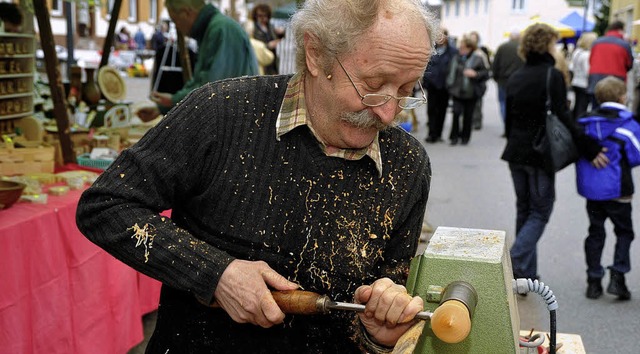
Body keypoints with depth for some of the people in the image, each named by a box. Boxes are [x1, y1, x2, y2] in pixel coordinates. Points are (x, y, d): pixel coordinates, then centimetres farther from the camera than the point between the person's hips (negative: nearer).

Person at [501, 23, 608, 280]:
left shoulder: (515, 78, 9)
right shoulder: (552, 76, -12)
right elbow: (562, 119, -18)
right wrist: (589, 149, -16)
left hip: (516, 153, 7)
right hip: (541, 154, -7)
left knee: (524, 210, 14)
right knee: (540, 211, 3)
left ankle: (526, 274, 19)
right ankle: (517, 263, -11)